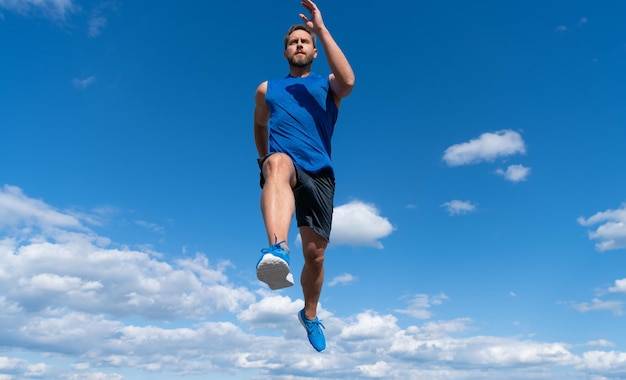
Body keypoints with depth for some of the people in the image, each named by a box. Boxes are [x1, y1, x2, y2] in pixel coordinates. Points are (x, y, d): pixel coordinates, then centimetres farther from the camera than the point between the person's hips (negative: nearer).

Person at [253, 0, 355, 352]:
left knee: (315, 254, 2)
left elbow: (348, 82, -12)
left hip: (319, 173, 1)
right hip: (284, 164, 0)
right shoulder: (266, 89, 19)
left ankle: (310, 315, 30)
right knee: (279, 163, -40)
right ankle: (277, 250, -64)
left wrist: (321, 28, -10)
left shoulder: (327, 85, 13)